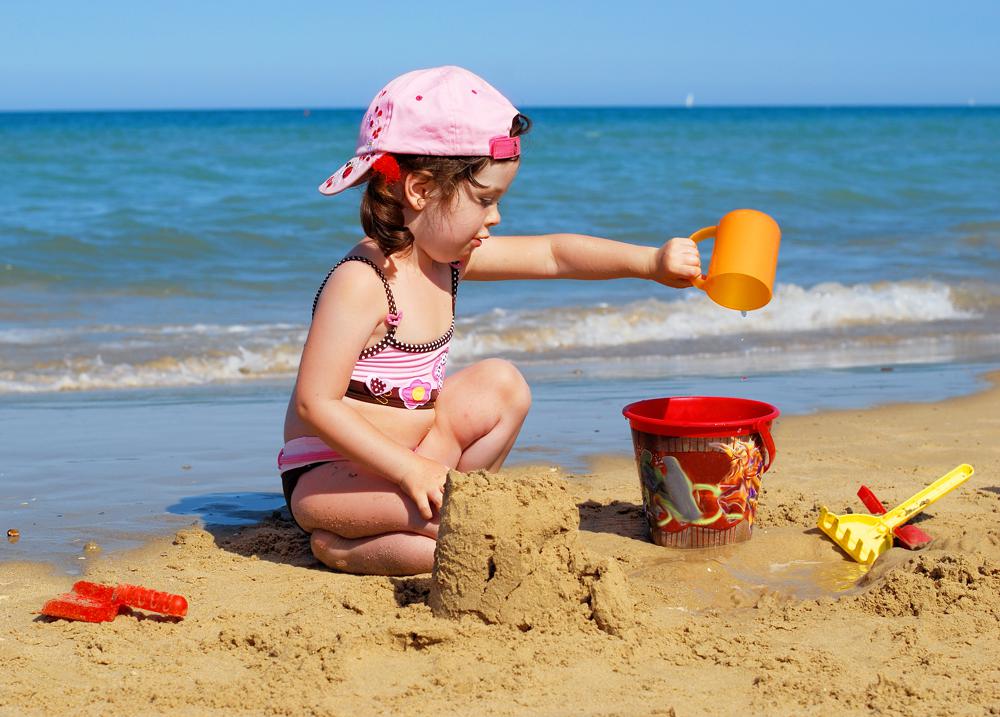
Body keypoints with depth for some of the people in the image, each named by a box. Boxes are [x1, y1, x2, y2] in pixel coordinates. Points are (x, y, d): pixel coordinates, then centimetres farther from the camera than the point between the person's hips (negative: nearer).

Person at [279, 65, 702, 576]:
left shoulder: (447, 256, 1)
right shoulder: (361, 284, -24)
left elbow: (553, 254, 7)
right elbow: (315, 404, -27)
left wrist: (650, 261, -4)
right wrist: (410, 469, -29)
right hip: (328, 474, -9)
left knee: (501, 384, 9)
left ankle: (449, 503, 2)